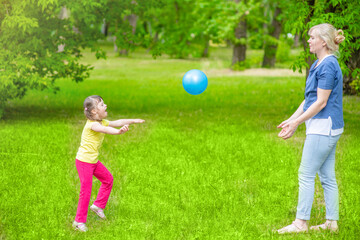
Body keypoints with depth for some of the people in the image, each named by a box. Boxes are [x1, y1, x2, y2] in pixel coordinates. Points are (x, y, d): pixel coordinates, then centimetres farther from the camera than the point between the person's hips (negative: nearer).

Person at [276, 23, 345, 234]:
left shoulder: (328, 66, -17)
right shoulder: (319, 64, 15)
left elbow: (321, 102, -19)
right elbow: (310, 98, 19)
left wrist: (296, 122, -14)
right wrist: (291, 120, 15)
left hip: (324, 128, -10)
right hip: (326, 129, 10)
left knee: (306, 175, -5)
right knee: (327, 177, 12)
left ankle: (301, 222, 0)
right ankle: (332, 222, 16)